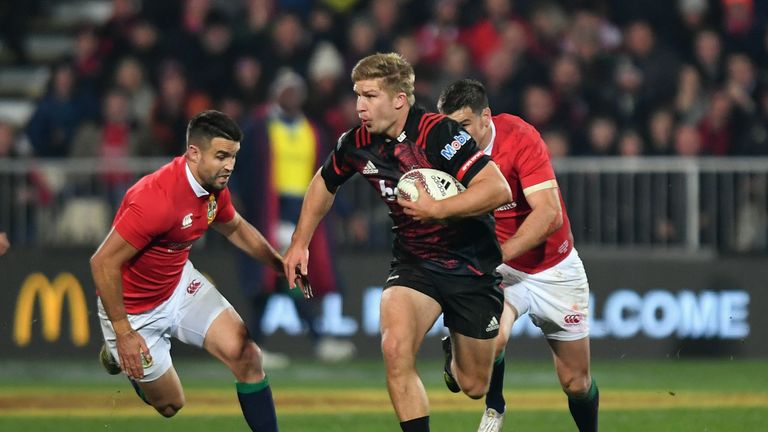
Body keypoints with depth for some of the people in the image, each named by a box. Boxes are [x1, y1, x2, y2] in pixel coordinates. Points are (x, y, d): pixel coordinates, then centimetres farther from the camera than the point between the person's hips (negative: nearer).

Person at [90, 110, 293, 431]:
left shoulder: (214, 187, -8)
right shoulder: (156, 198, -34)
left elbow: (235, 228, 17)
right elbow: (103, 263, -30)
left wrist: (281, 264, 6)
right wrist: (123, 333, -25)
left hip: (180, 284, 7)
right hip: (134, 308, -7)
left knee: (246, 355, -11)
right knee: (171, 405, 7)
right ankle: (119, 353, 35)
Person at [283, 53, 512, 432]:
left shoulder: (439, 133, -24)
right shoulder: (357, 144, -6)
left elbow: (498, 189, -30)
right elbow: (324, 182, 16)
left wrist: (436, 209, -32)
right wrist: (299, 243, 14)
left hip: (471, 266, -3)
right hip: (413, 263, 3)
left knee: (474, 386, 9)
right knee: (395, 349, -27)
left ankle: (456, 356, 48)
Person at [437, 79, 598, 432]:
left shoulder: (520, 138, -23)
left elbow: (549, 214, -30)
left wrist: (500, 253, -39)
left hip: (555, 269, -1)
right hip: (500, 270, 1)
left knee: (576, 382, 6)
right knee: (492, 336, -31)